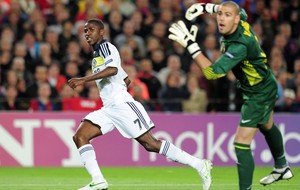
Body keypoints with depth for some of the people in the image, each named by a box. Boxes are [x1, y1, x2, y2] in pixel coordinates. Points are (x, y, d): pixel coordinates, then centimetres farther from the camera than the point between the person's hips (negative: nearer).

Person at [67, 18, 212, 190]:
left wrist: (84, 79, -30)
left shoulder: (106, 47, -3)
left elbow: (112, 69, -26)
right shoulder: (96, 55, 24)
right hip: (109, 108, 9)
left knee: (151, 144, -12)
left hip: (122, 105, -9)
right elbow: (127, 79, 31)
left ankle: (200, 165, -5)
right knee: (80, 137, -7)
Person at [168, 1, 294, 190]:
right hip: (267, 85, 10)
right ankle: (282, 168, 56)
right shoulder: (242, 23, -14)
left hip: (258, 94, -10)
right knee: (267, 127, 33)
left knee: (242, 144, -14)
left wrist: (191, 45, -48)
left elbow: (212, 72, -42)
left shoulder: (239, 46, -38)